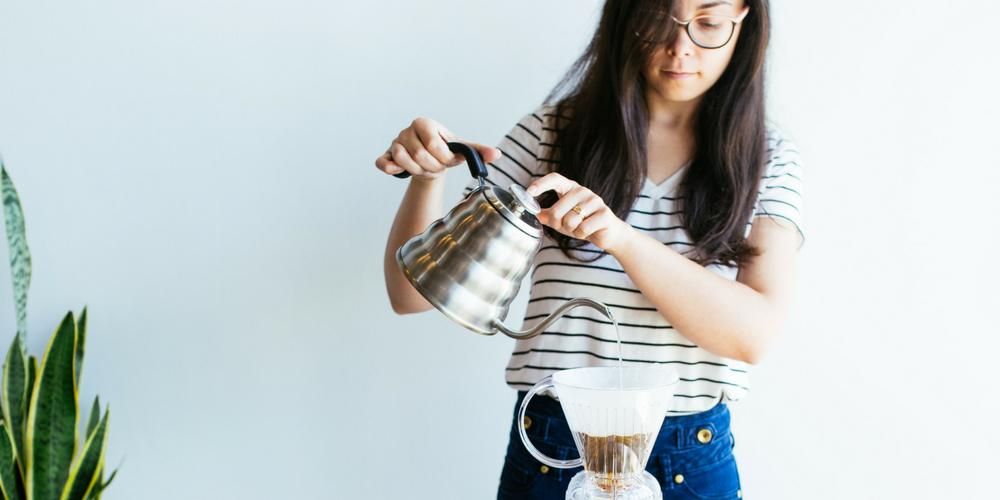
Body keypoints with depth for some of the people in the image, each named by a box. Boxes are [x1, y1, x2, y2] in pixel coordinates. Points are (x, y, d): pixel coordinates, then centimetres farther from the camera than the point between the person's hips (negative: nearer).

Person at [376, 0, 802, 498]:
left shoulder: (769, 159, -2)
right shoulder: (553, 134, -4)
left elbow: (754, 333, -17)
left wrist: (622, 237, -30)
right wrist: (427, 175, -23)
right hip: (549, 455, 0)